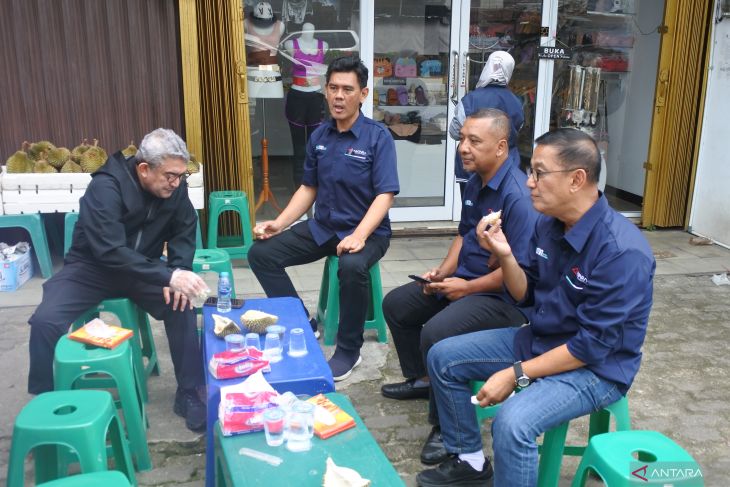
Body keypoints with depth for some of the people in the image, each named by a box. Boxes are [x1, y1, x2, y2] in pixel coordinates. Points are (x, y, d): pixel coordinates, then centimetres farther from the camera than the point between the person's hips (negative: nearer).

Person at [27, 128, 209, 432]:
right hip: (92, 267, -3)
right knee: (46, 320, -25)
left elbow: (184, 232, -1)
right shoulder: (106, 187, -29)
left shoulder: (175, 187, -12)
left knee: (181, 304, -22)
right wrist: (168, 276, -45)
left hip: (142, 268, 3)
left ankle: (188, 394, -7)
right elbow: (110, 251, -38)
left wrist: (178, 273, -20)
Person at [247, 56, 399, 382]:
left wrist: (359, 236, -32)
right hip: (321, 227, 6)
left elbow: (385, 195, -18)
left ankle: (349, 350, -14)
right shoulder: (319, 137, 5)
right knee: (261, 253, -7)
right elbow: (308, 188, 12)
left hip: (367, 231, -6)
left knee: (352, 267, -38)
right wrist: (279, 224, -1)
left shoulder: (378, 137, -11)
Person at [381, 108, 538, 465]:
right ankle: (421, 378, 33)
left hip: (503, 295, -10)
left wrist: (469, 288, -20)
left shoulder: (518, 195, -25)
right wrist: (444, 271, 1)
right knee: (396, 304, 15)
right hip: (465, 279, 10)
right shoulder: (475, 183, 5)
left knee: (436, 334, -31)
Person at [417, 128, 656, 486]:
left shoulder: (622, 251, -27)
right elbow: (528, 295, 6)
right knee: (443, 357, 5)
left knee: (512, 422, -33)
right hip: (540, 339, 8)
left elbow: (593, 346, -25)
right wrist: (504, 255, -13)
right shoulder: (548, 223, -3)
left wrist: (516, 374, -23)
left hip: (596, 367, -8)